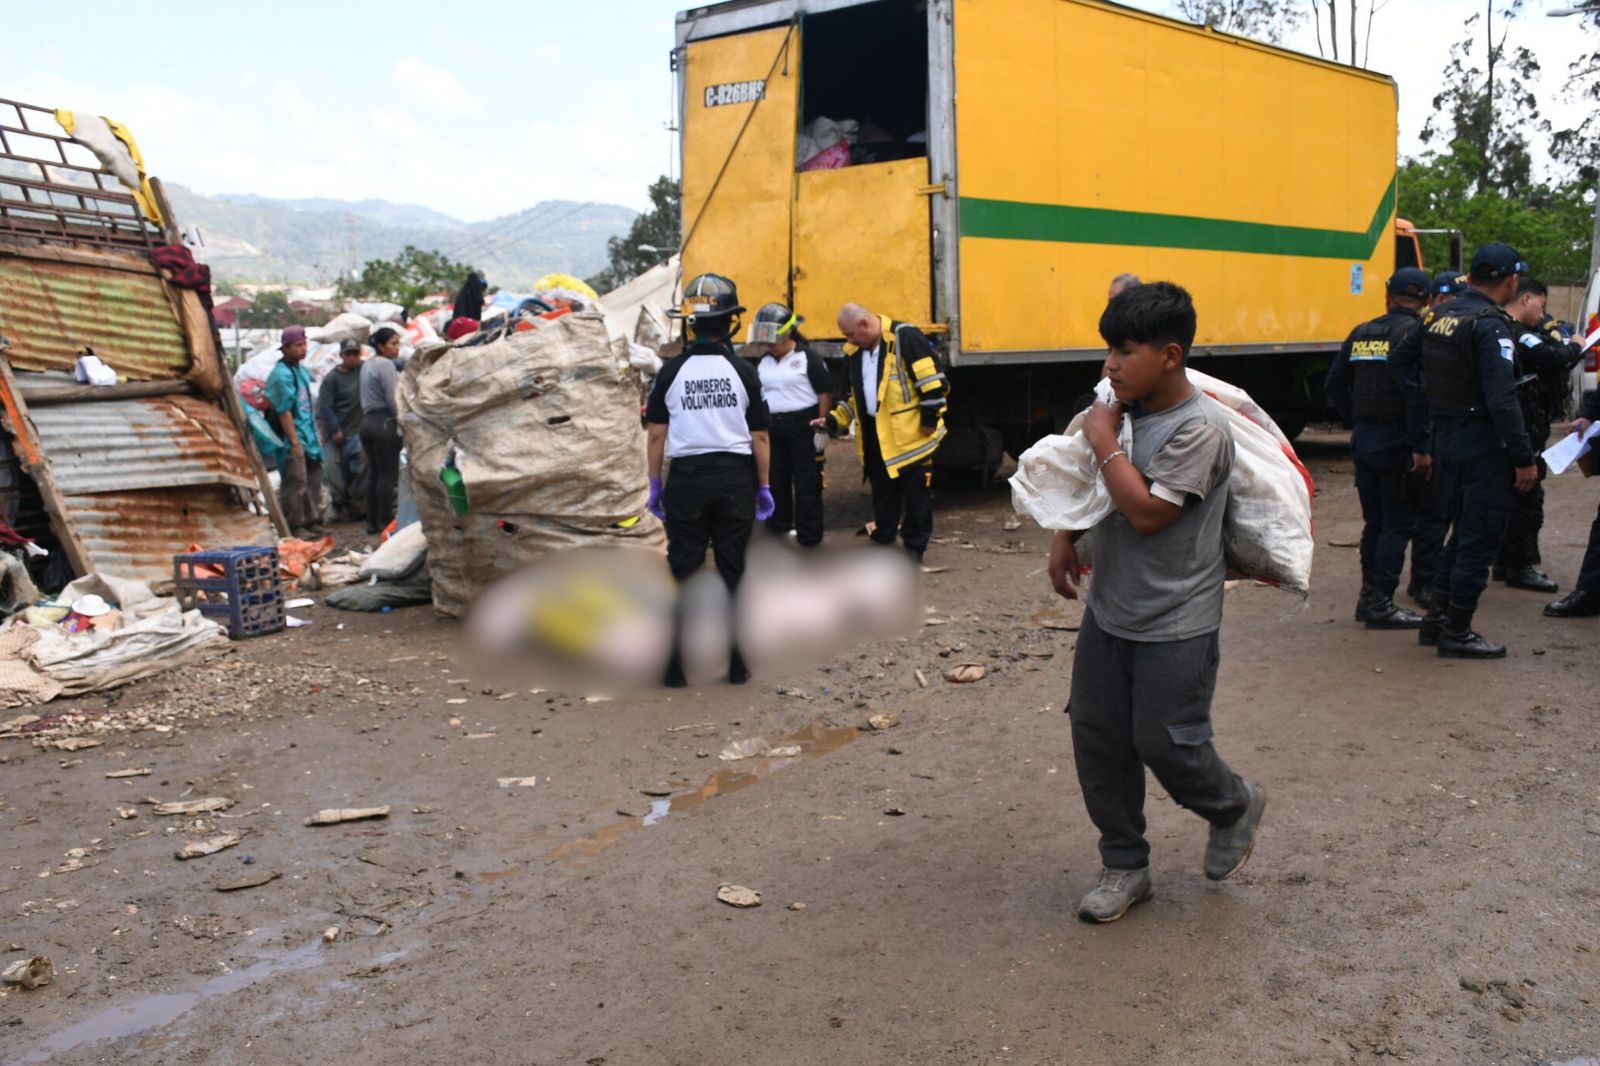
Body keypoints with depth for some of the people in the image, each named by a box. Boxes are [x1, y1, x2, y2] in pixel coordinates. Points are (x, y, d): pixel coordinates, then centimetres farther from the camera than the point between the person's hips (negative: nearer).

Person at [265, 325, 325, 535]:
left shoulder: (302, 371, 15)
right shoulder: (281, 374, -14)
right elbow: (284, 411, -18)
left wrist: (315, 435, 18)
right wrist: (294, 441, -20)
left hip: (308, 437, 9)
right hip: (293, 439, -9)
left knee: (313, 479, 13)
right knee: (295, 483, -5)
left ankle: (312, 522, 22)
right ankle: (294, 527, 2)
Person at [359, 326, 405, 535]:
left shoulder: (367, 365, 18)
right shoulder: (386, 365, -11)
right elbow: (393, 400, -16)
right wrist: (402, 422, -9)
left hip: (367, 422, 9)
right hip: (385, 423, -9)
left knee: (373, 473, 11)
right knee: (387, 474, -5)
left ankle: (372, 521, 13)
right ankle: (386, 522, -4)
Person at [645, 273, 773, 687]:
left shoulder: (671, 371, -2)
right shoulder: (743, 372, -2)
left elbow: (657, 434, 0)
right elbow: (760, 437, 1)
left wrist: (655, 485, 9)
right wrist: (764, 487, 10)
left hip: (686, 478, 0)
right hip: (734, 480, 0)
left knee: (683, 572, 7)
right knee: (733, 572, 8)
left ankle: (677, 665, 10)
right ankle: (737, 664, 14)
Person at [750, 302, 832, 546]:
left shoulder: (808, 358, -8)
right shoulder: (763, 363, 10)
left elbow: (825, 393, -9)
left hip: (803, 426, -6)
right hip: (772, 427, 6)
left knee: (806, 481, -1)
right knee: (775, 479, 14)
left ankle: (809, 533, 5)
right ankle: (779, 523, 29)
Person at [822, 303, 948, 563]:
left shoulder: (905, 338, -15)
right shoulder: (855, 352, 9)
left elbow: (932, 379, -16)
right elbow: (854, 395, 19)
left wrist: (930, 418, -14)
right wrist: (833, 421, 8)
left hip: (910, 433, -7)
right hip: (875, 436, 7)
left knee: (916, 495, 4)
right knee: (882, 493, 15)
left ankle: (914, 547, 15)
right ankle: (882, 541, 27)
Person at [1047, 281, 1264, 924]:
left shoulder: (1200, 429, -20)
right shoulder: (1121, 407, 3)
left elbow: (1147, 511, -27)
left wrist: (1104, 442, -18)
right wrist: (1064, 538, 6)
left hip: (1175, 625, -7)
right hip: (1109, 610, 8)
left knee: (1165, 744, -1)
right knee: (1097, 739, 9)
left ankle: (1235, 807, 33)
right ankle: (1124, 867, 24)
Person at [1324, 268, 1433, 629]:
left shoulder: (1361, 333, 10)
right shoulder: (1415, 333, -11)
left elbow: (1334, 385, 12)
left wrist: (1356, 421, 15)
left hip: (1363, 438, 7)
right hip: (1398, 440, -7)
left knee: (1374, 521, 16)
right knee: (1398, 524, 0)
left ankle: (1369, 596, 22)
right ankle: (1380, 602, -1)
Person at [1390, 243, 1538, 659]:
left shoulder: (1439, 316, 9)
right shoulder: (1491, 325, -17)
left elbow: (1399, 361, 18)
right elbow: (1502, 399, -23)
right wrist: (1524, 459, -17)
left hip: (1445, 437, 8)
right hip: (1483, 444, -8)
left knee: (1462, 531, 19)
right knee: (1480, 538, 1)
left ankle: (1436, 620, 24)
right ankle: (1457, 633, 7)